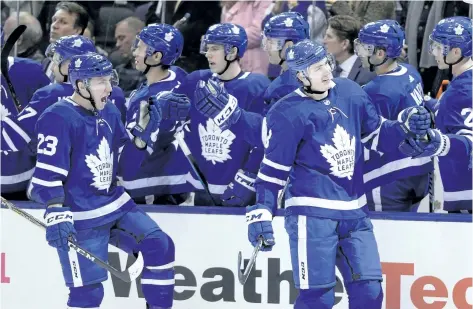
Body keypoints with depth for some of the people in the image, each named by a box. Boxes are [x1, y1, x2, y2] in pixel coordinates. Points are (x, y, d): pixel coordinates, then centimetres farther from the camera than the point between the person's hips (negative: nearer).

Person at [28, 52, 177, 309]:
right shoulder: (57, 119, -18)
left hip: (115, 204, 8)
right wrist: (56, 215, -34)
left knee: (160, 247, 1)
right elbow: (46, 177, -22)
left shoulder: (109, 112, 7)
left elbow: (125, 163, 15)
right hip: (79, 219, -8)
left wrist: (142, 133, -1)